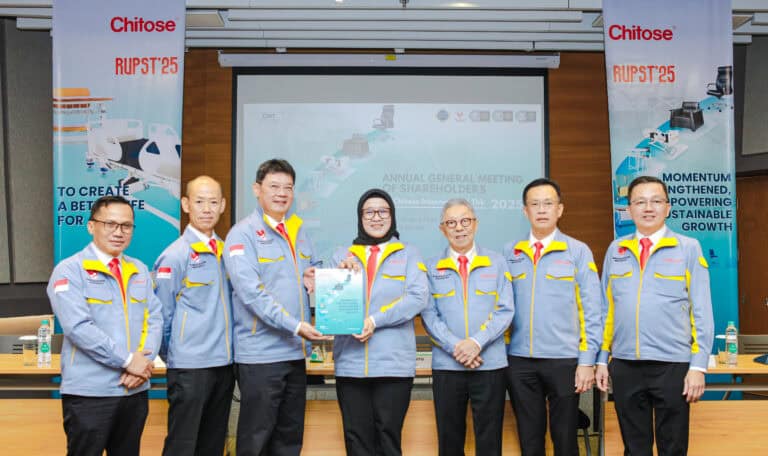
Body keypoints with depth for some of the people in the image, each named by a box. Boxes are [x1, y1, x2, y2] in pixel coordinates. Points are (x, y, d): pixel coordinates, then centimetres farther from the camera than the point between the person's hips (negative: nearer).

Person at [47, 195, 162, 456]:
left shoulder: (140, 271, 11)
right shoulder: (70, 271, -7)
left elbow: (154, 319, 7)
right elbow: (78, 327, -17)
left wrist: (143, 363, -10)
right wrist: (128, 360, -16)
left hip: (135, 389, 6)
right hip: (89, 392, -5)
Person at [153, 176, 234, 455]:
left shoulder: (225, 251, 8)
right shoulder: (175, 255, -10)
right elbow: (162, 316, -6)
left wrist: (227, 351, 11)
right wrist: (171, 355, 2)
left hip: (224, 363, 6)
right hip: (190, 366, -6)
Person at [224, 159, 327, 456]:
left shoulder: (299, 231, 13)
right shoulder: (243, 233, -9)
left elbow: (313, 274, 25)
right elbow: (252, 293, -19)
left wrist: (312, 281, 0)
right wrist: (295, 325, -23)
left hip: (296, 352, 7)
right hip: (260, 353, -7)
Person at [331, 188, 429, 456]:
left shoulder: (408, 254, 6)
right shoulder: (343, 256, 13)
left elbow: (417, 298, -7)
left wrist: (376, 320, -15)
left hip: (394, 362, -2)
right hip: (350, 362, 2)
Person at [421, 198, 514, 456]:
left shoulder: (497, 263, 7)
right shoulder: (432, 268, 7)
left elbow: (505, 311, 0)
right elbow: (429, 315, 0)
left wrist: (477, 342, -13)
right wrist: (455, 347, -13)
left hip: (490, 364, 0)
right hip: (446, 365, 1)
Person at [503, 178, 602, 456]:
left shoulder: (578, 252, -1)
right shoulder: (510, 253, 6)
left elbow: (591, 311, -2)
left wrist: (587, 360, -7)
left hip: (564, 360, -2)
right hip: (519, 360, 2)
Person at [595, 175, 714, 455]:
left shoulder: (689, 248, -1)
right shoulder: (615, 250, 7)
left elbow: (702, 312, -3)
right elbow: (606, 309, 10)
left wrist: (698, 365, -8)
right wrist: (602, 359, 8)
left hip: (672, 366, -2)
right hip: (624, 366, 3)